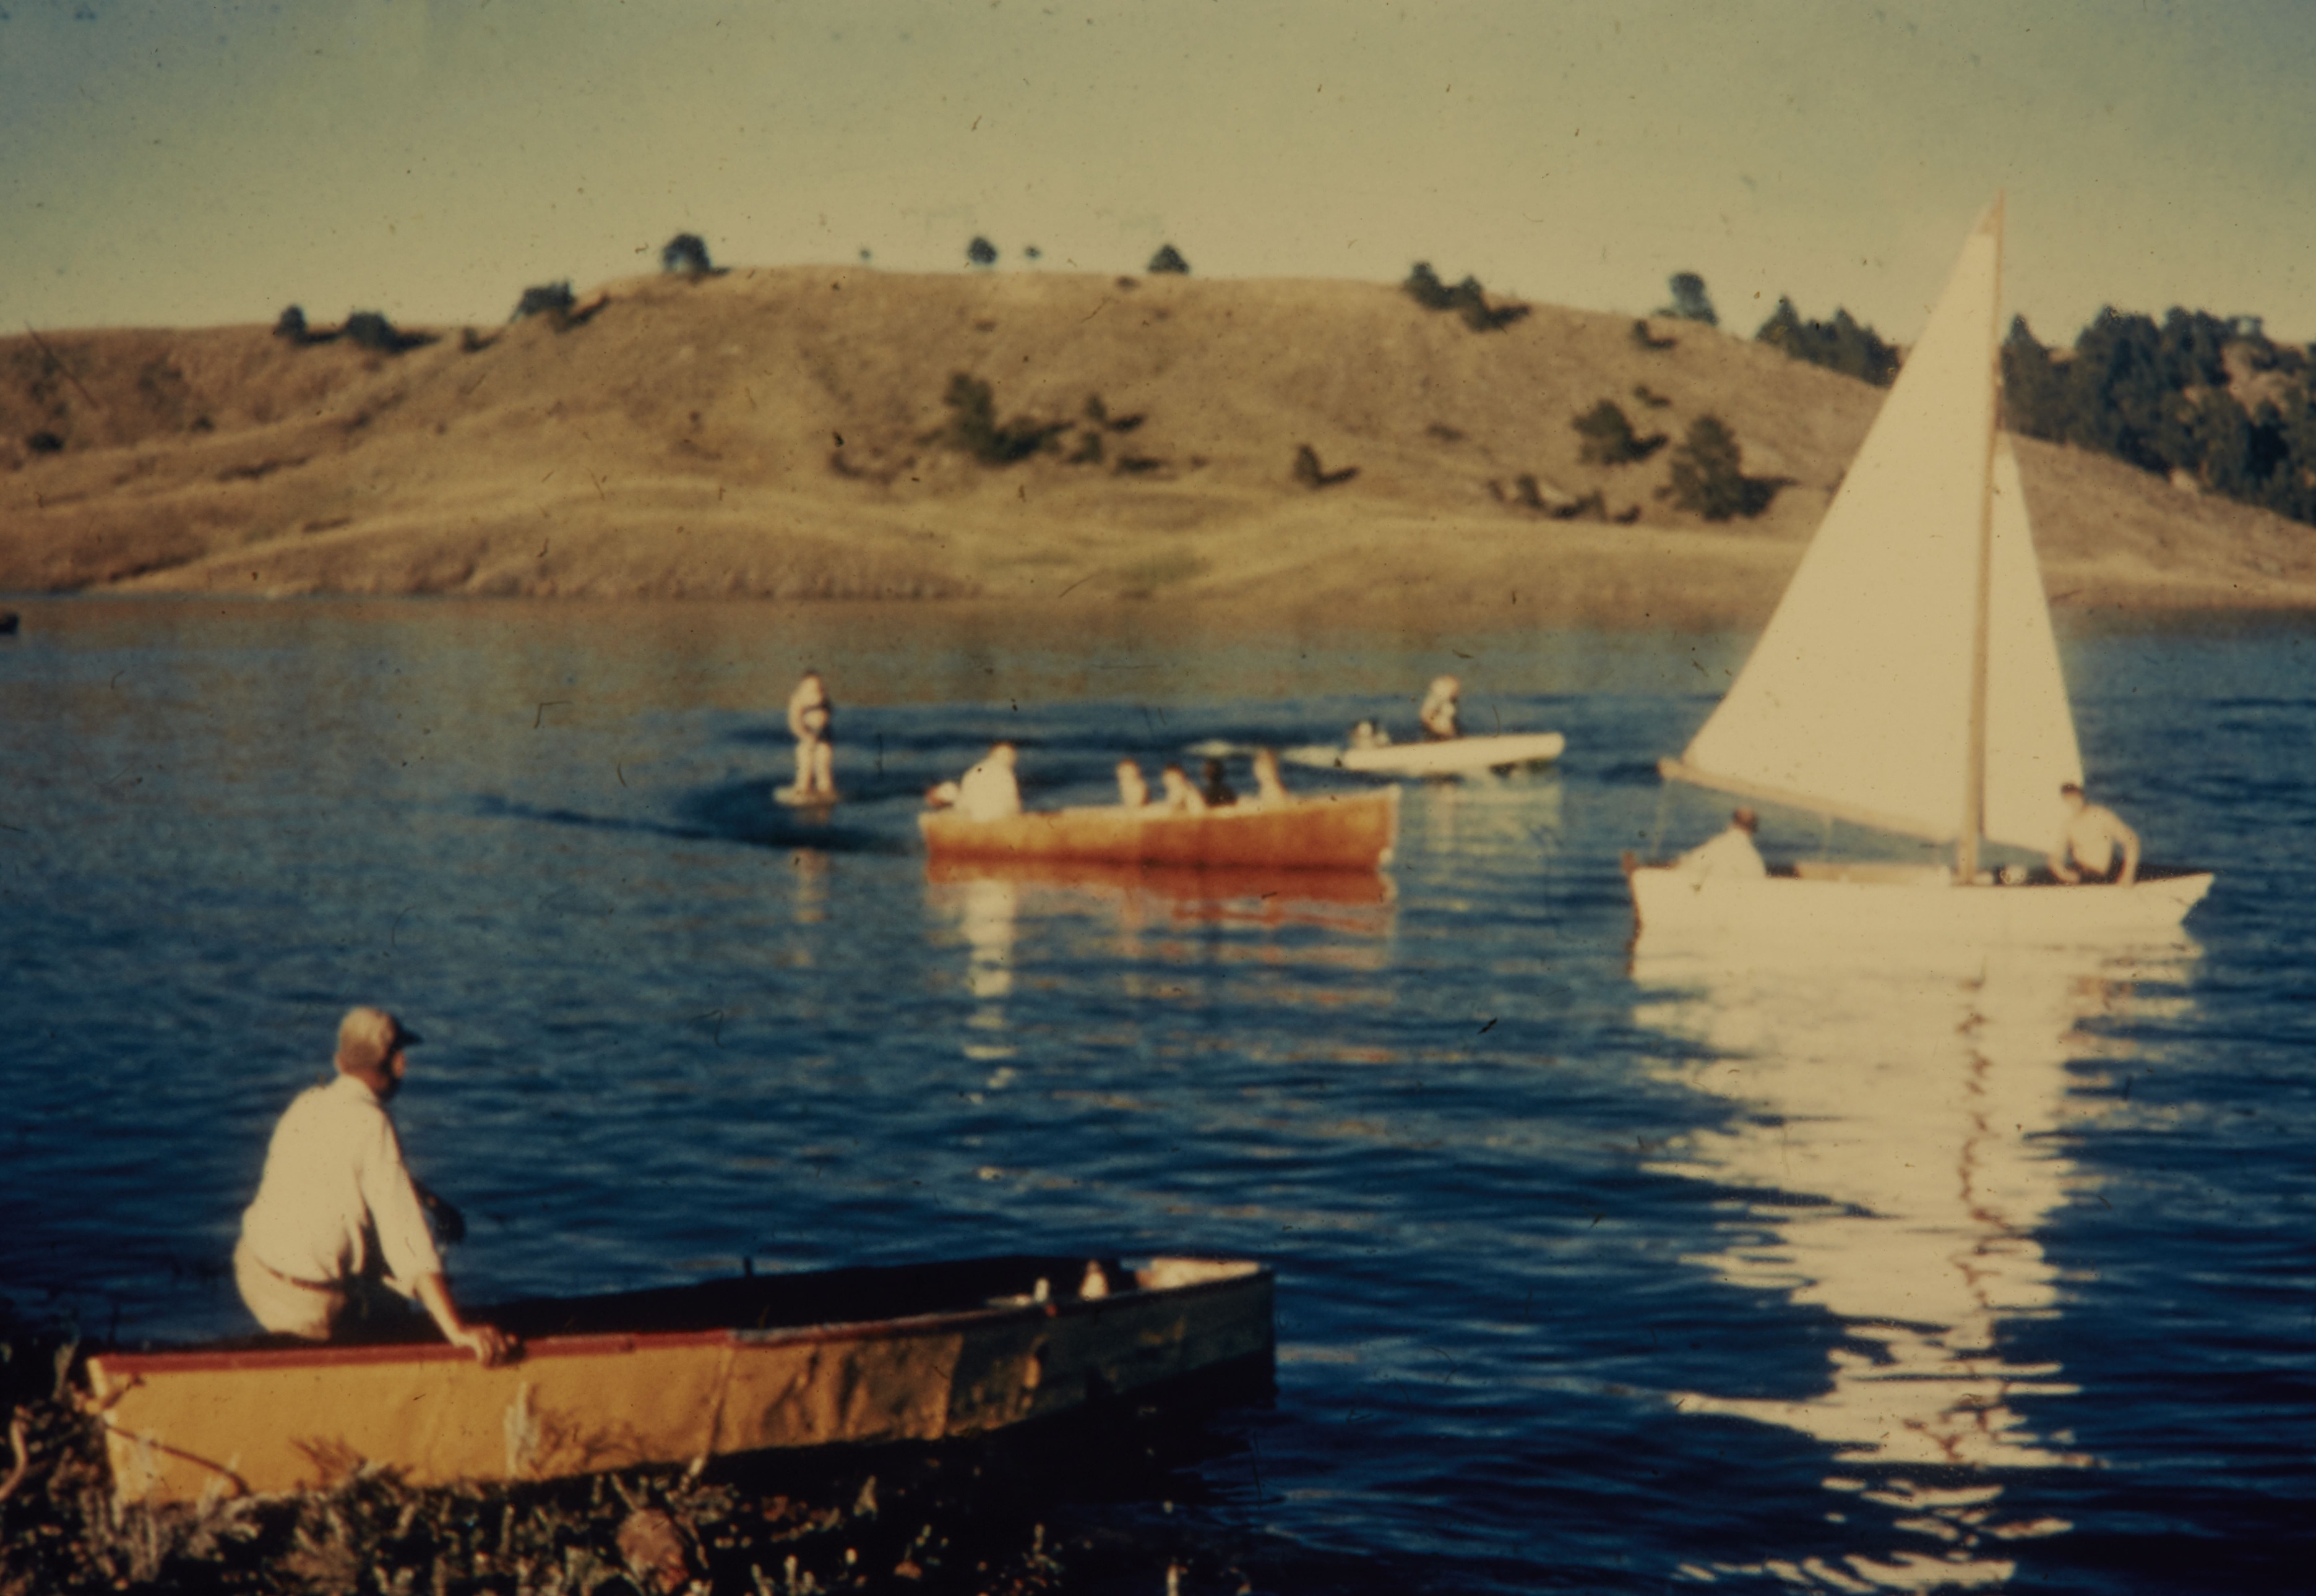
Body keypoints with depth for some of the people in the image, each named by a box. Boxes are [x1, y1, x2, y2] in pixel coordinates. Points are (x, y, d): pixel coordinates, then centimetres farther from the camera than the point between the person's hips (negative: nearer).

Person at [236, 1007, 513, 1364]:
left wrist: (430, 1199, 17)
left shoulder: (307, 1103, 2)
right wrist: (457, 1329, -35)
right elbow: (406, 1236, -30)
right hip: (313, 1307, -7)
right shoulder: (371, 1125, -21)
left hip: (253, 1272, 7)